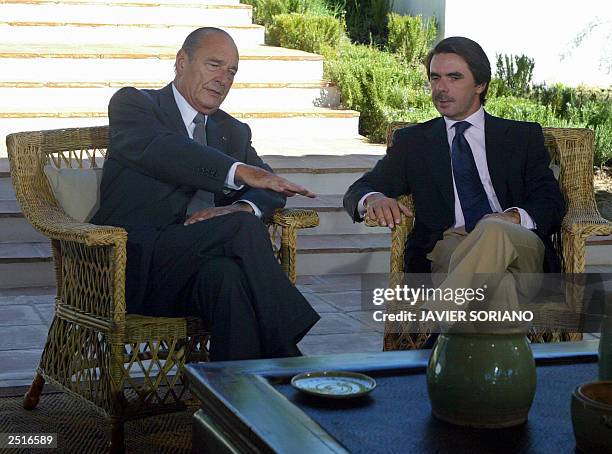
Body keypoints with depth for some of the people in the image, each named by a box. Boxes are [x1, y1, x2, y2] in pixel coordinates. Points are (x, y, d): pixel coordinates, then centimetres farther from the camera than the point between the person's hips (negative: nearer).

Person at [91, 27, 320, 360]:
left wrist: (241, 208, -11)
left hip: (200, 269, 5)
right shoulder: (133, 103, 7)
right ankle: (286, 361, -28)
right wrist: (239, 171, -30)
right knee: (242, 227, -28)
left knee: (227, 274, -34)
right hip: (137, 263, -4)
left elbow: (270, 189, 15)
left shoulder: (233, 131, 26)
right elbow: (158, 149, -16)